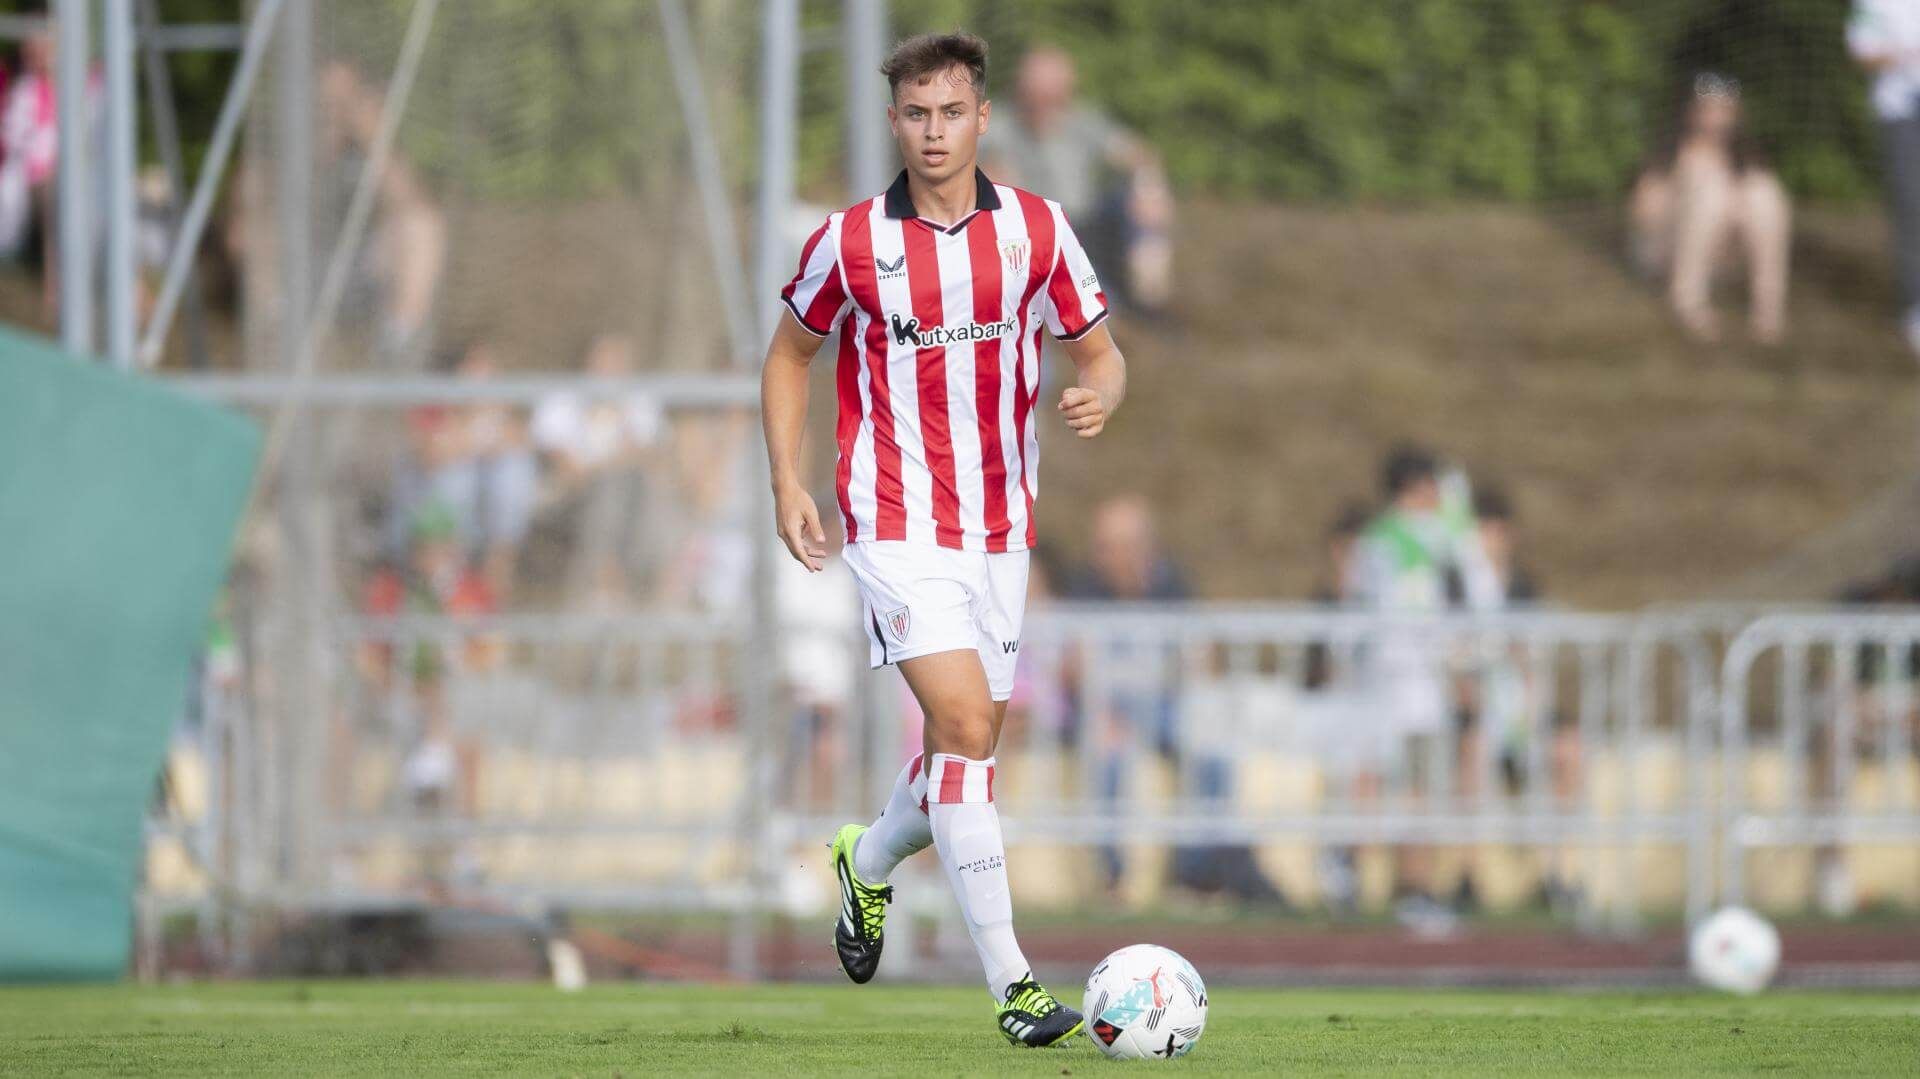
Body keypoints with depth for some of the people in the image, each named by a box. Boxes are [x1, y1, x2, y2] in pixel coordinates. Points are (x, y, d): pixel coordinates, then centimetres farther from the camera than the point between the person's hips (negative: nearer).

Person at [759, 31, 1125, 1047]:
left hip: (1000, 525, 4)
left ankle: (869, 861, 47)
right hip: (896, 525, -4)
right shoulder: (850, 241, -5)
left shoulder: (1035, 229, 0)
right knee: (965, 726, -18)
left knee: (971, 743, 14)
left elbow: (1100, 351, 7)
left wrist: (1098, 397, -17)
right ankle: (1011, 982, -19)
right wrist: (787, 482, 0)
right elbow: (790, 353, 10)